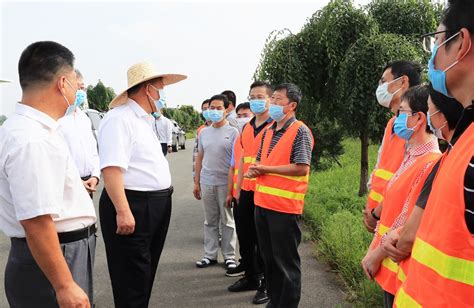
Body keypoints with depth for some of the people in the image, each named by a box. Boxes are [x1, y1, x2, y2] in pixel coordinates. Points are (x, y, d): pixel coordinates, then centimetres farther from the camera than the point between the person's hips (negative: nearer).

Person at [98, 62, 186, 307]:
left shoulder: (145, 119, 16)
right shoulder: (120, 119, -16)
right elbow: (111, 168, -25)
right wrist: (123, 211, -30)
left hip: (156, 205, 10)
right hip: (132, 207, -10)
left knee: (146, 273, 20)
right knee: (132, 280, 0)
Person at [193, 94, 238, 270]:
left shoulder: (233, 132, -4)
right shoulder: (204, 132, 10)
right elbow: (200, 158, 15)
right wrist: (196, 182, 13)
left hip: (225, 183, -4)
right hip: (206, 183, 4)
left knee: (227, 221, 5)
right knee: (210, 221, 12)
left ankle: (229, 256, 15)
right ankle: (210, 255, 21)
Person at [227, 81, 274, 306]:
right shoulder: (247, 128, 13)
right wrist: (238, 189, 17)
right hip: (246, 192, 7)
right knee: (245, 237, 15)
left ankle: (267, 284, 19)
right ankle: (251, 277, 32)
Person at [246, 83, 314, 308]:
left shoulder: (300, 131, -11)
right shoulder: (268, 131, 14)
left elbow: (301, 168, -19)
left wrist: (266, 169, -14)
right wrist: (254, 170, -3)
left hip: (284, 206, -8)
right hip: (262, 202, 8)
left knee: (286, 262, 4)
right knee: (269, 257, 19)